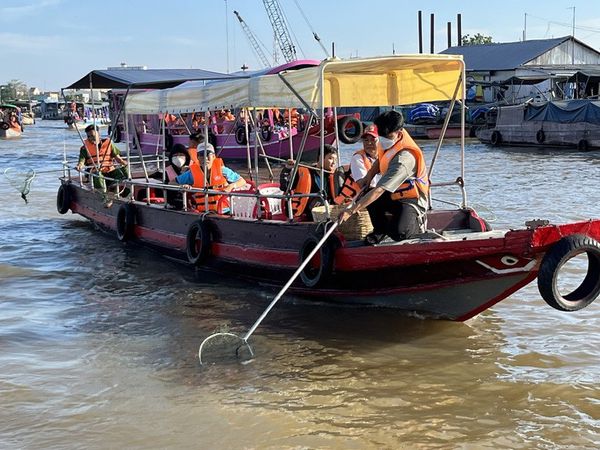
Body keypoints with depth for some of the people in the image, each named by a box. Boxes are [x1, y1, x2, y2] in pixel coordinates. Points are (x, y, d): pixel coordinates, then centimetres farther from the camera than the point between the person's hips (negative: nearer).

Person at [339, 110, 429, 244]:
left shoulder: (404, 158, -34)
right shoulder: (391, 141, -8)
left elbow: (379, 190, -39)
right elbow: (380, 160, 16)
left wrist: (351, 211, -42)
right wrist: (368, 176, -4)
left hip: (412, 199, -8)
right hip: (393, 195, 8)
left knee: (398, 233, -32)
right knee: (364, 194, -18)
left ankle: (417, 222, 4)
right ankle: (380, 230, 6)